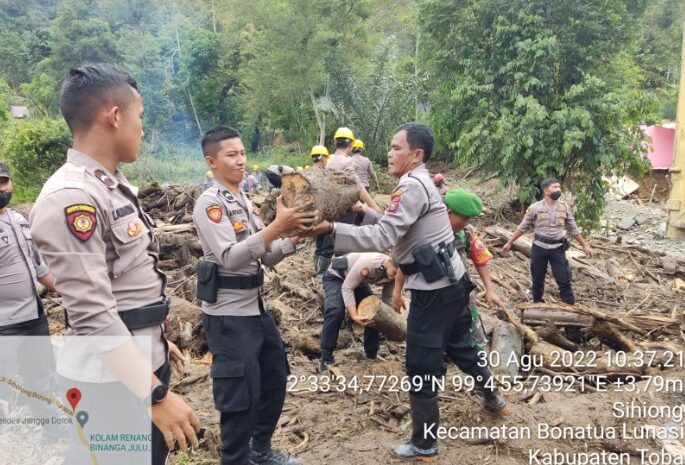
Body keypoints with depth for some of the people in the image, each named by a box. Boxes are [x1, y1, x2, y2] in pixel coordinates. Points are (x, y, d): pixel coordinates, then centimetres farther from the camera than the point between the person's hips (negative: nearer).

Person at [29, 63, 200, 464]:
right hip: (113, 385, -9)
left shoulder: (113, 187, 9)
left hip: (141, 364, 9)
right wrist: (157, 394, -24)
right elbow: (93, 315, -26)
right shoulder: (71, 198, -22)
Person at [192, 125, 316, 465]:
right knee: (240, 395, 0)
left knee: (274, 378, 20)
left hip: (255, 307, 9)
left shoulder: (244, 200, 11)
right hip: (228, 314, -9)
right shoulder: (210, 202, -14)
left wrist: (296, 236, -4)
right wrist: (277, 226, -31)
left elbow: (265, 257, 11)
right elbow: (230, 258, -27)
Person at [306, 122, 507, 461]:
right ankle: (494, 398, 48)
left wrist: (332, 229, -25)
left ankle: (424, 446, 15)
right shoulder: (420, 183, 14)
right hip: (452, 281, 10)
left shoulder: (411, 186, -18)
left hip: (434, 289, -10)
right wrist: (363, 213, 4)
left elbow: (382, 239, -25)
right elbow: (395, 230, 14)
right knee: (460, 347, 27)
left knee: (421, 367, 1)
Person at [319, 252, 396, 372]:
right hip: (336, 276, -7)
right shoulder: (369, 262, -40)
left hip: (359, 281, 7)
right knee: (335, 312, -27)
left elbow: (387, 299, -3)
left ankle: (371, 355, 16)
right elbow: (347, 288, -36)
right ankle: (326, 358, -15)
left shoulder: (391, 276, -17)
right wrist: (355, 316, -44)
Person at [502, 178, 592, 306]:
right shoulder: (535, 207, -4)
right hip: (539, 247, -1)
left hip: (557, 248, 1)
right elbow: (523, 227, 4)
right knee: (537, 279, 10)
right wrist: (509, 242, 4)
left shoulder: (565, 207, 2)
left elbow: (573, 229, 11)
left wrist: (584, 245, 12)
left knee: (564, 279, -1)